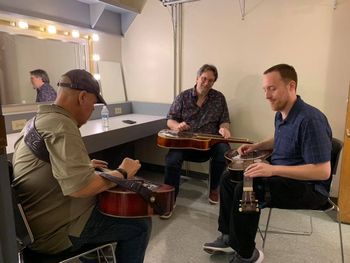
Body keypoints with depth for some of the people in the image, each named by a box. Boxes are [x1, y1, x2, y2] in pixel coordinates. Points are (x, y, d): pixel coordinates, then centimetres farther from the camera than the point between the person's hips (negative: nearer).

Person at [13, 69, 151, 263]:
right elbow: (80, 187, -34)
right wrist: (122, 173, -19)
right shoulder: (61, 125, -25)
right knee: (140, 224, -2)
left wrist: (84, 166, 15)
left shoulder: (37, 120, 9)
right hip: (55, 232, -10)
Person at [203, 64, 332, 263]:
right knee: (229, 179, 6)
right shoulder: (281, 114, 4)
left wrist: (273, 169, -32)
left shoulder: (310, 119, -25)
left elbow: (323, 171, -28)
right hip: (281, 175, 10)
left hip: (309, 187, -10)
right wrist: (257, 146, 8)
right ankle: (230, 237, 16)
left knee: (245, 190, -28)